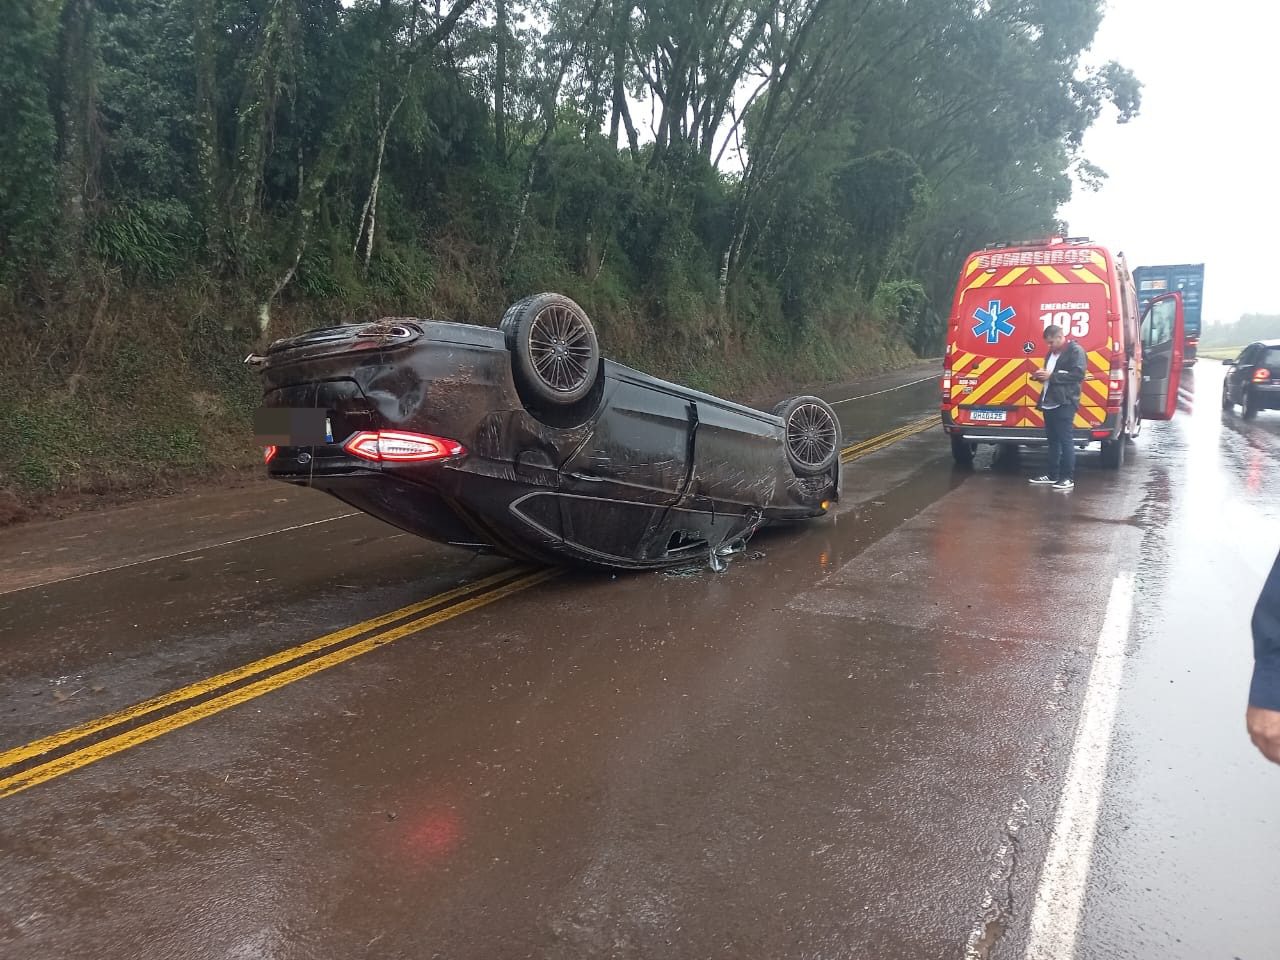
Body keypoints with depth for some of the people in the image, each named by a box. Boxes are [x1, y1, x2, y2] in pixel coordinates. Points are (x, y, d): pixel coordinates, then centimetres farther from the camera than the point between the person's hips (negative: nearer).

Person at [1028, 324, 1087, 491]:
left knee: (1066, 441, -7)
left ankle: (1068, 478, -4)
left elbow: (1078, 375, -16)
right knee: (1052, 440, 12)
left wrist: (1051, 375, -17)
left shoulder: (1075, 351, -5)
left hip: (1064, 403, -9)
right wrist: (1041, 376, 8)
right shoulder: (1052, 353, 20)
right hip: (1049, 403, 9)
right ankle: (1053, 475, 18)